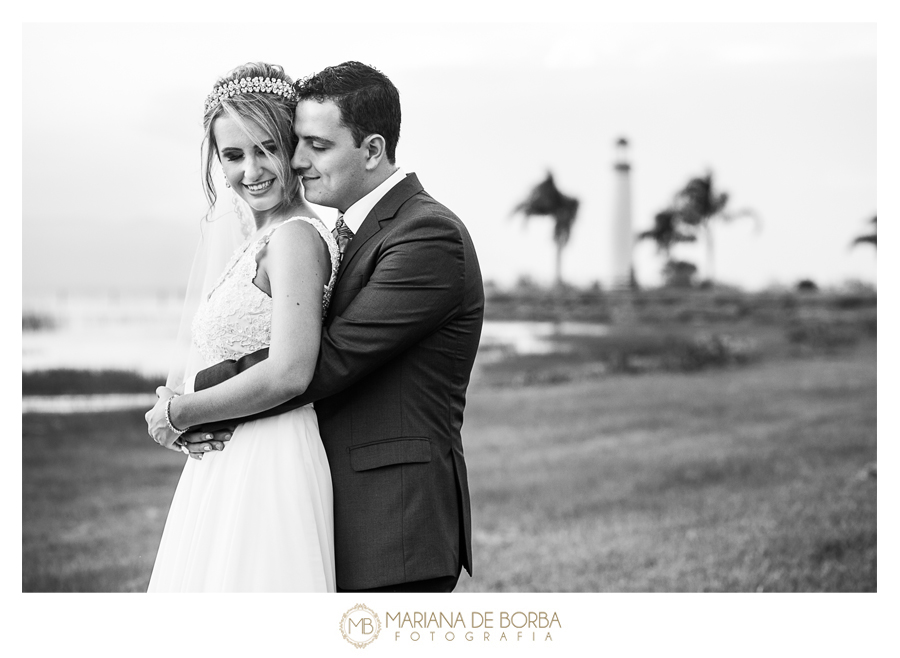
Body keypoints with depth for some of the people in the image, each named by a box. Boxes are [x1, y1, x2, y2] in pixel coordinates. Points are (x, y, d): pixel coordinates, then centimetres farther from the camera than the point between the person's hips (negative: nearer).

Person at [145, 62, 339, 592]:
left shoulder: (295, 237, -14)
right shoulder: (260, 240, 15)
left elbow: (288, 373, -23)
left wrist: (176, 414, -11)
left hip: (268, 474, -9)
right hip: (227, 471, 9)